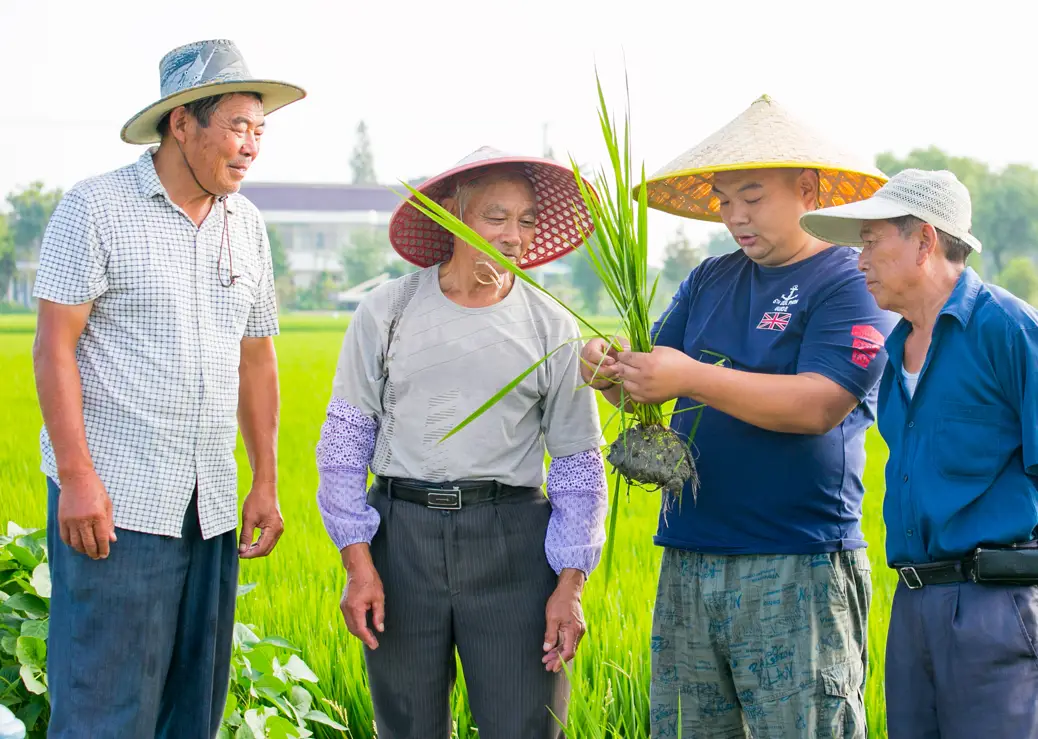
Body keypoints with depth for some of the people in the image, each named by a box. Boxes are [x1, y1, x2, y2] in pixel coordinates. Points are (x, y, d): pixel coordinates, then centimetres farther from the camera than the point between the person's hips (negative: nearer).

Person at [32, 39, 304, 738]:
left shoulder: (247, 225, 12)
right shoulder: (95, 208, -6)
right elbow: (54, 347, -9)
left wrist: (267, 482, 14)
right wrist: (76, 475, -16)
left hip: (211, 506, 6)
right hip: (114, 497, -6)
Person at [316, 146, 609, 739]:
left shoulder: (553, 328, 5)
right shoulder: (388, 312, 3)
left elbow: (578, 465, 8)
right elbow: (345, 440, 6)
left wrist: (570, 584, -1)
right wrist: (358, 563, -2)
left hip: (511, 539, 0)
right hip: (401, 532, 0)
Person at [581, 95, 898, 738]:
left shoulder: (852, 284, -4)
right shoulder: (710, 282, 17)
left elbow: (817, 406, -18)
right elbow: (647, 388, 14)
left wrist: (691, 378, -23)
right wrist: (611, 372, -11)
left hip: (797, 572, -6)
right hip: (689, 561, 6)